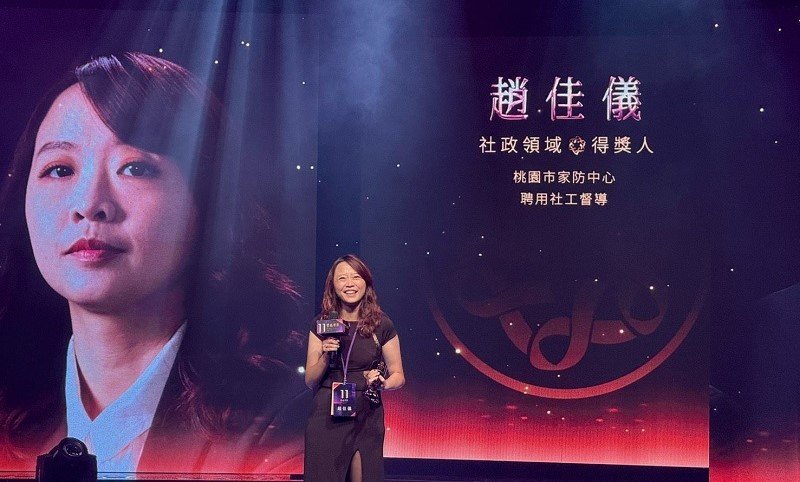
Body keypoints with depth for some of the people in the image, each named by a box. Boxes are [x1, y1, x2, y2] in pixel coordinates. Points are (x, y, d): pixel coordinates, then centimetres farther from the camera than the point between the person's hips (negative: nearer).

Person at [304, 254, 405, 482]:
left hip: (366, 418, -1)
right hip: (326, 417, 1)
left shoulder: (382, 325, -1)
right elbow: (310, 381, 4)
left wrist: (382, 383, -15)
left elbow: (398, 376, 6)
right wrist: (325, 356, -13)